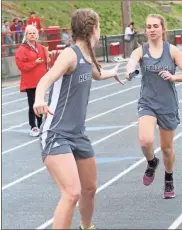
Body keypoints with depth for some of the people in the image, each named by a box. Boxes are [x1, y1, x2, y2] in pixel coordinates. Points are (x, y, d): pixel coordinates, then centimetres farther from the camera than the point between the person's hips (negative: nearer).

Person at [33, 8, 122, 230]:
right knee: (72, 192, -24)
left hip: (78, 134, 9)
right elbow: (47, 78, -38)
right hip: (56, 135, -9)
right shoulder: (70, 54, -18)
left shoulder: (87, 57, 9)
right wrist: (39, 98, -60)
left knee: (90, 189, 22)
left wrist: (112, 72, 57)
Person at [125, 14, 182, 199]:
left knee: (167, 147, 12)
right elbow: (132, 61, -29)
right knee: (145, 141, -24)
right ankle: (152, 163, 11)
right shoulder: (141, 51, -5)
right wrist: (130, 71, -52)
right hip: (147, 103, 0)